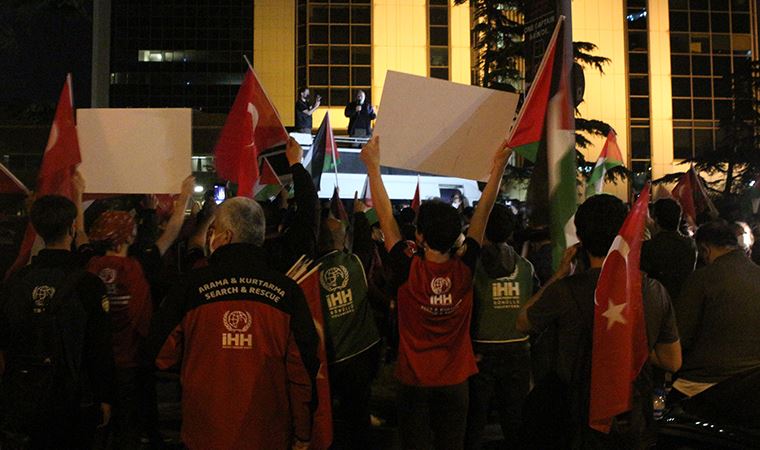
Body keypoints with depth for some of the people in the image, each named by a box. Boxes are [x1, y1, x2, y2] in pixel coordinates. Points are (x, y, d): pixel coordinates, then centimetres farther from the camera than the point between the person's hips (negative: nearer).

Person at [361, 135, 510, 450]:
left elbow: (385, 214, -12)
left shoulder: (408, 269, -19)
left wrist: (373, 164, -4)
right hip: (455, 380, 2)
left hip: (415, 379, -2)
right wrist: (499, 165, 3)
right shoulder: (464, 268, -13)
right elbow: (483, 211, -6)